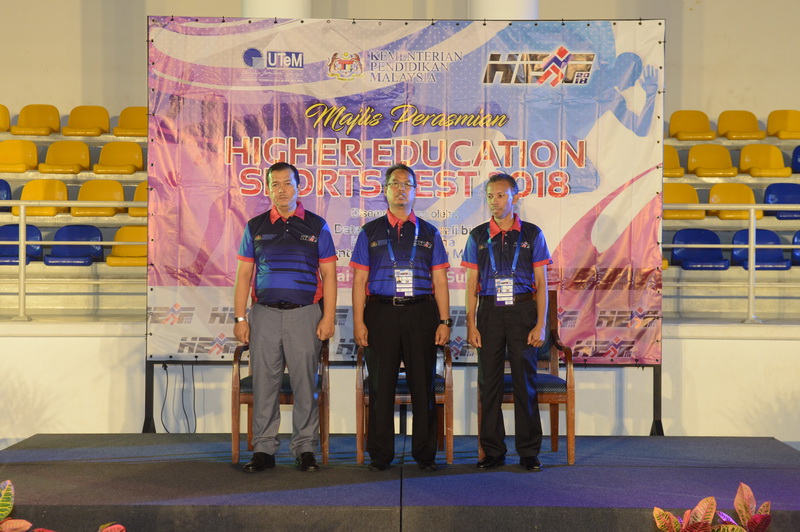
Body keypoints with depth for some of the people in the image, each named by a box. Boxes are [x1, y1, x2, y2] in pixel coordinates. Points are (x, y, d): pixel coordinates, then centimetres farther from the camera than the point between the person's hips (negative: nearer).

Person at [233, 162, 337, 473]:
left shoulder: (316, 226, 6)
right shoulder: (255, 227, 10)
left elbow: (329, 275, 5)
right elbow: (244, 275, 10)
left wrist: (328, 318, -3)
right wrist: (240, 318, 3)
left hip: (304, 313, -1)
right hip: (264, 314, 1)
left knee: (305, 383, 0)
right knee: (264, 383, 2)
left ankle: (305, 449, 9)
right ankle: (264, 450, 9)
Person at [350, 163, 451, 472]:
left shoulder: (428, 233, 12)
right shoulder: (370, 232, 10)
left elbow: (440, 280, 8)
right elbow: (360, 279, 6)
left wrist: (444, 321, 0)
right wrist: (358, 322, -3)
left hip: (421, 312, 0)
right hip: (381, 313, 0)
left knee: (423, 385, 3)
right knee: (381, 385, 3)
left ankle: (425, 454, 12)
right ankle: (380, 455, 12)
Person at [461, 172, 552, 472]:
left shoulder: (531, 234, 4)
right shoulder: (478, 236, 8)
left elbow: (541, 283, 3)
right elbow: (472, 284, 8)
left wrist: (540, 324, -5)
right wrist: (471, 324, -1)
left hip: (522, 311, -1)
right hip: (489, 312, 1)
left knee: (525, 381, 0)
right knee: (489, 381, 3)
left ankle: (529, 452, 9)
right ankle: (493, 452, 12)